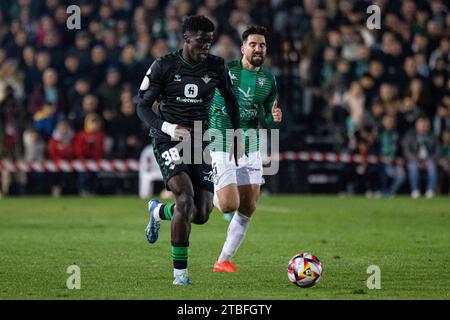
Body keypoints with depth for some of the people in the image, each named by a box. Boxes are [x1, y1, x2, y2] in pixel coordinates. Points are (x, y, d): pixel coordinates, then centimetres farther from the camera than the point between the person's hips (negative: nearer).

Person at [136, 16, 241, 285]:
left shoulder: (217, 67, 2)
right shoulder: (164, 66, -6)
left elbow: (230, 99, 19)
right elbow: (142, 106, -4)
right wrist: (168, 128, -21)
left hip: (200, 143, 4)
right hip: (169, 141, -4)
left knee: (201, 215, -1)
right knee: (186, 199, -25)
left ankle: (158, 212, 34)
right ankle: (180, 272, -14)